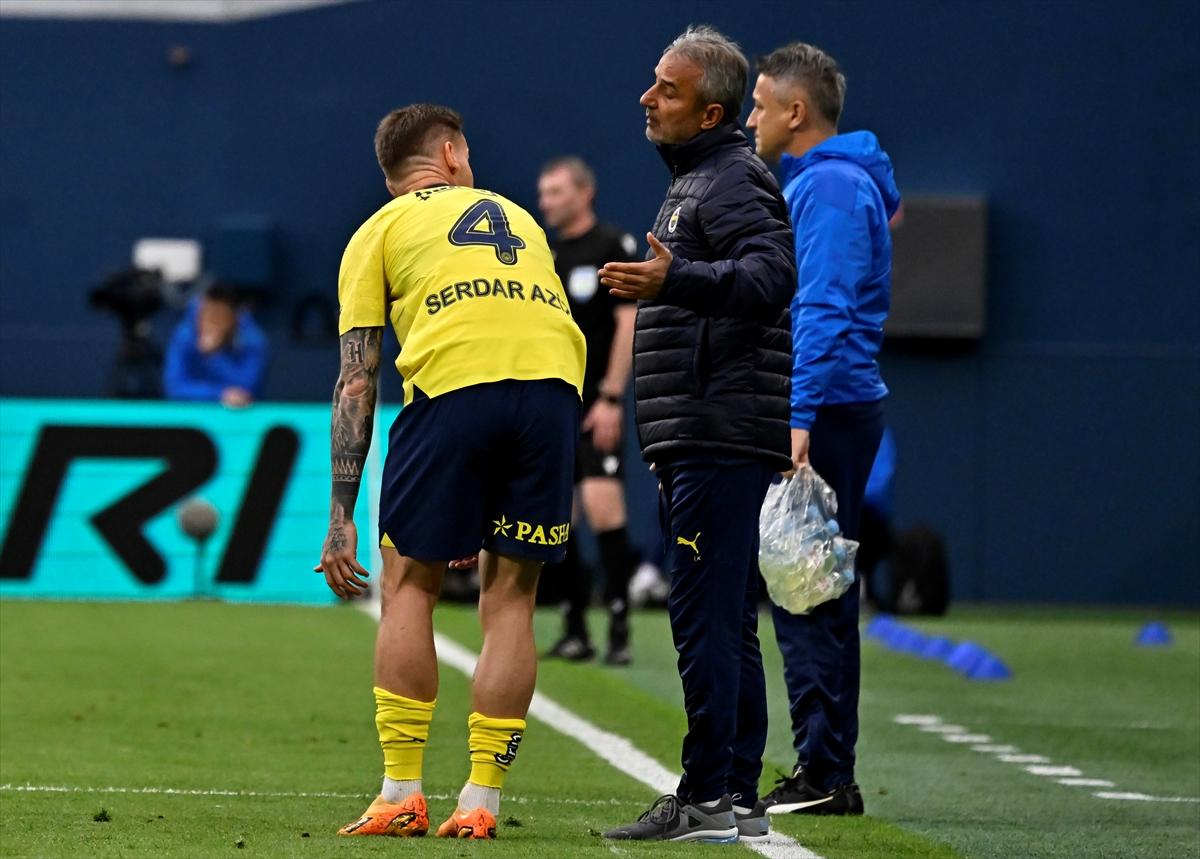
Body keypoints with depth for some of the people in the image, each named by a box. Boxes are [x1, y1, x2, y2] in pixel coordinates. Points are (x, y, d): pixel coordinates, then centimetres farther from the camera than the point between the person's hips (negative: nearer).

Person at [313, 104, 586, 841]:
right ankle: (481, 802, 8)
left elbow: (358, 379, 13)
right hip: (555, 384, 3)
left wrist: (342, 516, 11)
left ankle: (401, 794, 4)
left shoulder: (381, 232, 20)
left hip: (453, 383, -3)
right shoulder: (516, 218, 32)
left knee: (409, 585, 9)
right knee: (510, 597, 10)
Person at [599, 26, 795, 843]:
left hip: (719, 439, -11)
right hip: (704, 440, 11)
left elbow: (772, 274, -27)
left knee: (706, 619, -12)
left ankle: (710, 798, -13)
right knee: (727, 625, 11)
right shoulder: (700, 181, 22)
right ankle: (738, 798, 14)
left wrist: (676, 280, -39)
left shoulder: (731, 182, -11)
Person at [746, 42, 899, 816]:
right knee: (819, 600, 12)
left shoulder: (828, 187, -14)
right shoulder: (841, 178, 18)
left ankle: (824, 773, -10)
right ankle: (828, 775, 15)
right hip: (837, 410, 11)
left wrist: (800, 417, -27)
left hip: (825, 411, -11)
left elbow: (824, 312, -22)